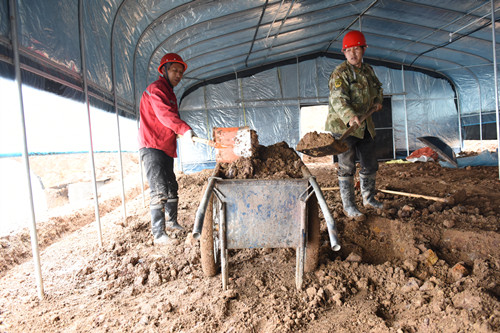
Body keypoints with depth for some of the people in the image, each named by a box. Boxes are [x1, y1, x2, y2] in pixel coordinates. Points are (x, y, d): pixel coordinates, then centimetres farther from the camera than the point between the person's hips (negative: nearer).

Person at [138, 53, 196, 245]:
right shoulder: (155, 89, -9)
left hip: (166, 148, 10)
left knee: (171, 187, 16)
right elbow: (164, 114, -27)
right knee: (159, 191, -12)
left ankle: (171, 221, 31)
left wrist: (181, 132, 11)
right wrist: (184, 129, -39)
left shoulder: (169, 93, 23)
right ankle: (158, 234, -6)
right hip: (152, 147, -10)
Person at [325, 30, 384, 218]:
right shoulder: (340, 73, -12)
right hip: (343, 126, -8)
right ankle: (348, 205, 10)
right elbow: (338, 99, -28)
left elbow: (377, 88, 33)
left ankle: (368, 198, 34)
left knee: (370, 164, 16)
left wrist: (378, 101, 13)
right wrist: (350, 116, -44)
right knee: (347, 167, -3)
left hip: (365, 126, 8)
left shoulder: (368, 70, 13)